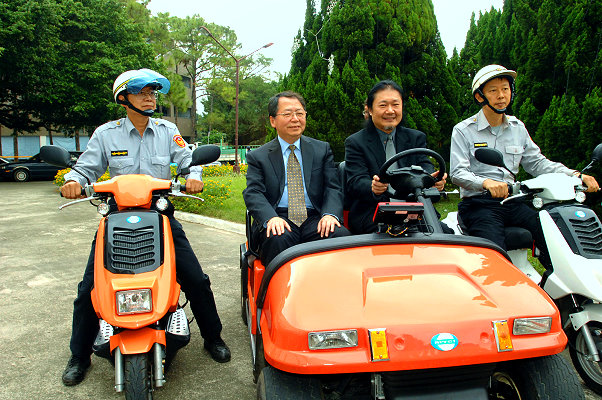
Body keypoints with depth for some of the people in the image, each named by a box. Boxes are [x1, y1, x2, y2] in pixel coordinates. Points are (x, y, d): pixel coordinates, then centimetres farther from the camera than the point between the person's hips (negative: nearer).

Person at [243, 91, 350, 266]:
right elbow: (253, 193, -1)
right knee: (279, 239, -35)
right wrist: (271, 218, -23)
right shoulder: (258, 156, 11)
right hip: (279, 220, -1)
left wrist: (330, 214, -15)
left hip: (314, 219, 2)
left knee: (342, 235, -28)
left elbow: (333, 188, 8)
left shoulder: (322, 149, 17)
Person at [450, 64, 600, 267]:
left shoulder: (518, 128, 16)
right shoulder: (463, 130, 0)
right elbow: (457, 172, -11)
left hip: (512, 202, 5)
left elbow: (537, 162, 18)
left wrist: (575, 175, 3)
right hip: (478, 203, -5)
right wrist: (485, 182, -31)